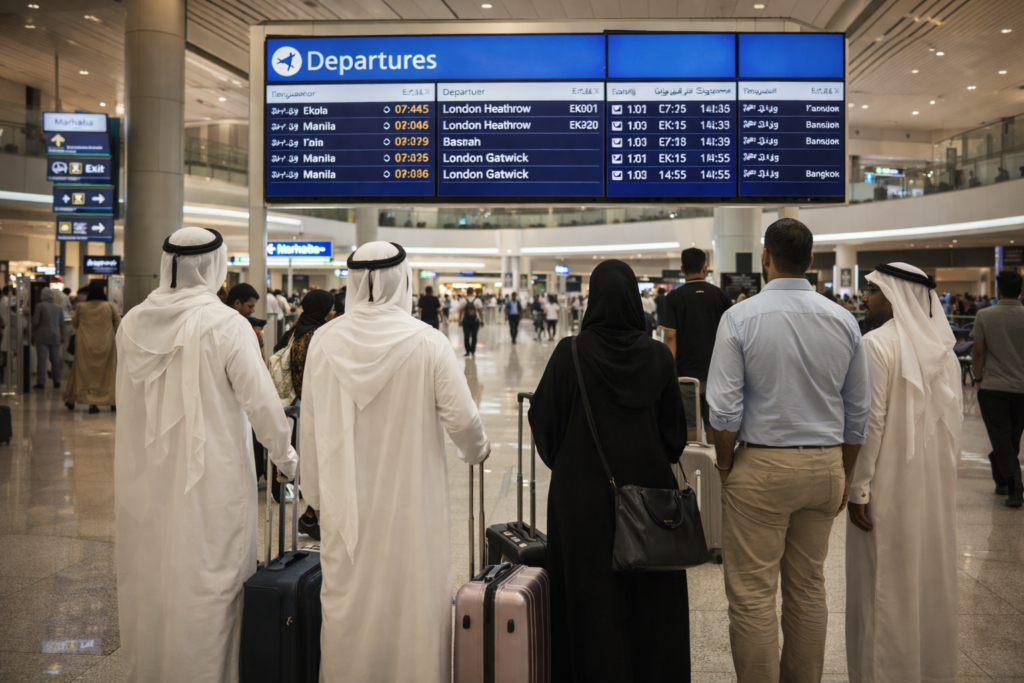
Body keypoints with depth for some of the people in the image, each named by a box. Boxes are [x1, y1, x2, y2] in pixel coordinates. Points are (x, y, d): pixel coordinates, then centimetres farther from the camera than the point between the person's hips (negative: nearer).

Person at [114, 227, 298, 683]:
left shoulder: (133, 323, 0)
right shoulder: (225, 324, -16)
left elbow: (127, 396, 12)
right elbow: (260, 400, -13)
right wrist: (284, 454, 1)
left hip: (144, 475, 6)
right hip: (209, 477, -5)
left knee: (148, 576, 17)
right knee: (205, 577, 6)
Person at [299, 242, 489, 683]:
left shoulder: (324, 340, -4)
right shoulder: (428, 343, -13)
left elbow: (310, 428, 3)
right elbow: (462, 419, -10)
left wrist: (317, 496, 14)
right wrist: (476, 451, 13)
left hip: (346, 501, 3)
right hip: (411, 500, -3)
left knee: (348, 602, 13)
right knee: (413, 600, 8)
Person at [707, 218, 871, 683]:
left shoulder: (741, 318, -10)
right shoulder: (842, 321, 3)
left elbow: (724, 409, -14)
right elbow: (858, 410, 8)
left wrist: (725, 464, 0)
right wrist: (844, 472, 18)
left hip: (763, 464, -5)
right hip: (825, 464, 5)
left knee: (752, 593, 2)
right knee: (809, 588, 16)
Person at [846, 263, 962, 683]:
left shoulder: (878, 344, -15)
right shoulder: (942, 345, 6)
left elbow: (871, 421, -18)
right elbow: (952, 419, 9)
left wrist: (858, 488, -14)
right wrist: (942, 469, 17)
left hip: (890, 485, -7)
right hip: (936, 484, 7)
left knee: (885, 583, 3)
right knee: (930, 575, 16)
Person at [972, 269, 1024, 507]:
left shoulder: (984, 316, -5)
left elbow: (979, 351, -4)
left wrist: (978, 379, 7)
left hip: (992, 387, -2)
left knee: (1001, 439, -1)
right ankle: (1002, 481, 28)